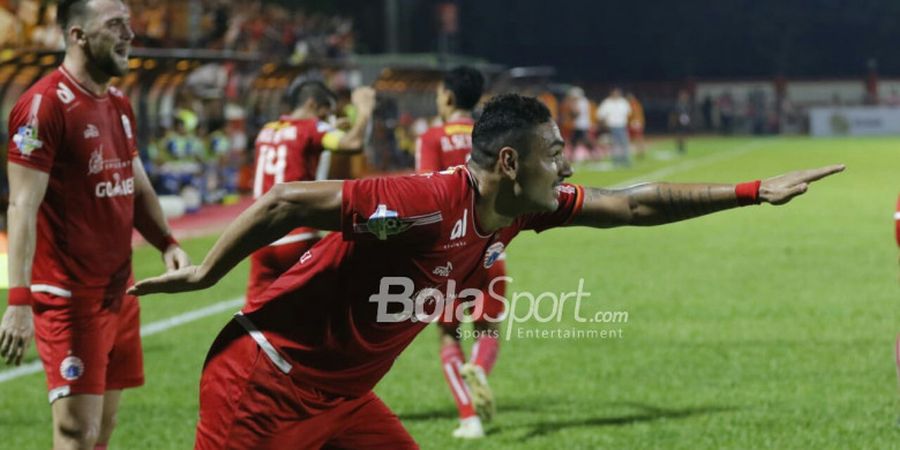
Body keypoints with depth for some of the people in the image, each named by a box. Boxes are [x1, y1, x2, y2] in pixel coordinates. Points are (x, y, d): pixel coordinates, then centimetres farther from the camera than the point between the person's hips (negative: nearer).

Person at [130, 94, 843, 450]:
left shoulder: (523, 211, 1)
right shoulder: (428, 203, -26)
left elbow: (636, 206, 9)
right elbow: (287, 202, -25)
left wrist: (752, 191, 8)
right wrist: (203, 274, -17)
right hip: (263, 386, -9)